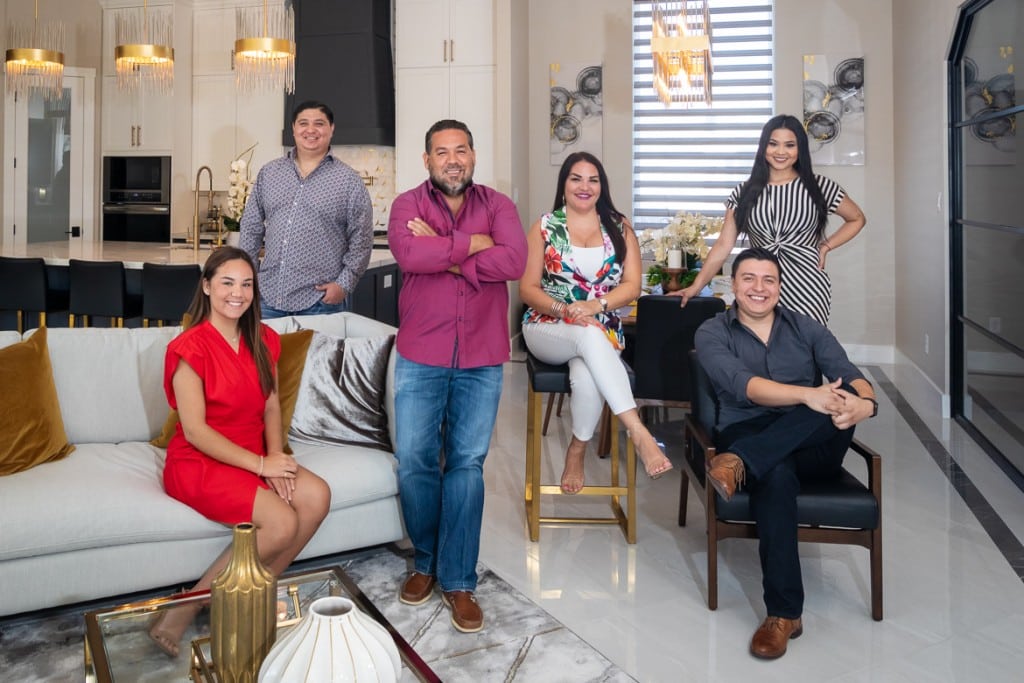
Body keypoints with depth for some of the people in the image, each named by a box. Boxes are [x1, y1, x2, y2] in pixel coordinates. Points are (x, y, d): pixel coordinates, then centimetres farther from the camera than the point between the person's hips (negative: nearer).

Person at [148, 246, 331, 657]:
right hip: (199, 463, -6)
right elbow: (195, 430, -18)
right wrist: (259, 464, -20)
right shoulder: (190, 347, -15)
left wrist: (275, 457, -9)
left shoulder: (264, 341, 5)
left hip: (253, 457, 6)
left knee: (317, 496, -19)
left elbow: (271, 407, 8)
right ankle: (183, 612, -10)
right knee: (281, 522, -26)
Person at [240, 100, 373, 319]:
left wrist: (344, 284, -11)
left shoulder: (349, 180, -1)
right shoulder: (268, 173, 10)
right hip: (268, 296, 4)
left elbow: (361, 241, -3)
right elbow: (251, 229, 14)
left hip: (321, 301, -3)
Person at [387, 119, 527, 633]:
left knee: (467, 464, 4)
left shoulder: (497, 205, 6)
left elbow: (513, 262, -12)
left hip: (481, 359, 0)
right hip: (420, 356, 0)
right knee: (414, 462, 4)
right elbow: (408, 254, -18)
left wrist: (444, 255, -12)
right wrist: (473, 243, -12)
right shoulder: (408, 204, 4)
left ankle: (458, 579, 17)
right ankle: (426, 560, 28)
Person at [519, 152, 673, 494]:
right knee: (589, 334, -38)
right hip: (547, 328, -1)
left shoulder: (619, 227, 8)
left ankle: (577, 451, -9)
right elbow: (527, 289, 0)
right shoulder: (544, 226, 4)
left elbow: (632, 285, 0)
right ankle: (638, 431, -42)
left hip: (603, 331, 1)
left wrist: (596, 304, -20)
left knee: (587, 376, -35)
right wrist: (564, 310, -19)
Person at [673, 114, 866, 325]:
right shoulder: (744, 192, 5)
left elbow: (857, 219, 17)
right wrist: (696, 286, -6)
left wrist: (825, 247, 2)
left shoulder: (819, 186, 3)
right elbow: (724, 244, 2)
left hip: (806, 285, -1)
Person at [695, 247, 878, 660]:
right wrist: (808, 395, -33)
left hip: (814, 447, 3)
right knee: (776, 475, -39)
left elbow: (853, 379, -2)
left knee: (844, 396, -30)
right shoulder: (712, 333, 3)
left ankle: (739, 463, -40)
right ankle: (784, 612, -31)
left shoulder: (807, 327, 12)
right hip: (748, 436, -2)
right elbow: (743, 386, -16)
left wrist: (865, 403, -28)